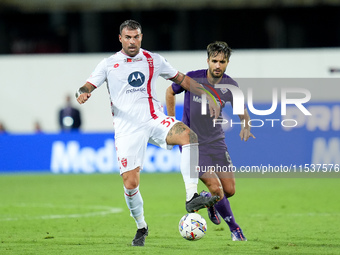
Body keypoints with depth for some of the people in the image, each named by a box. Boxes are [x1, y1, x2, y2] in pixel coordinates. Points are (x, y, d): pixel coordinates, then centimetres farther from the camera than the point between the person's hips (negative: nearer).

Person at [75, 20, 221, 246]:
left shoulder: (154, 60, 12)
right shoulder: (109, 64, 7)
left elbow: (182, 79, 19)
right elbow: (87, 86, 4)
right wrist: (83, 94, -21)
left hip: (154, 120, 1)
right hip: (127, 129, -1)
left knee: (189, 135, -30)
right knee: (130, 183, -8)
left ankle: (191, 198, -34)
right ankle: (141, 227, 19)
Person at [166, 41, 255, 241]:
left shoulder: (230, 86, -6)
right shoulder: (192, 79, -13)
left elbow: (242, 110, 8)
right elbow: (170, 92, 6)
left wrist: (246, 126, -15)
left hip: (216, 142, 4)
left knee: (229, 190, -1)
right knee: (215, 187, -15)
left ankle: (208, 200, 34)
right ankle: (234, 227, 5)